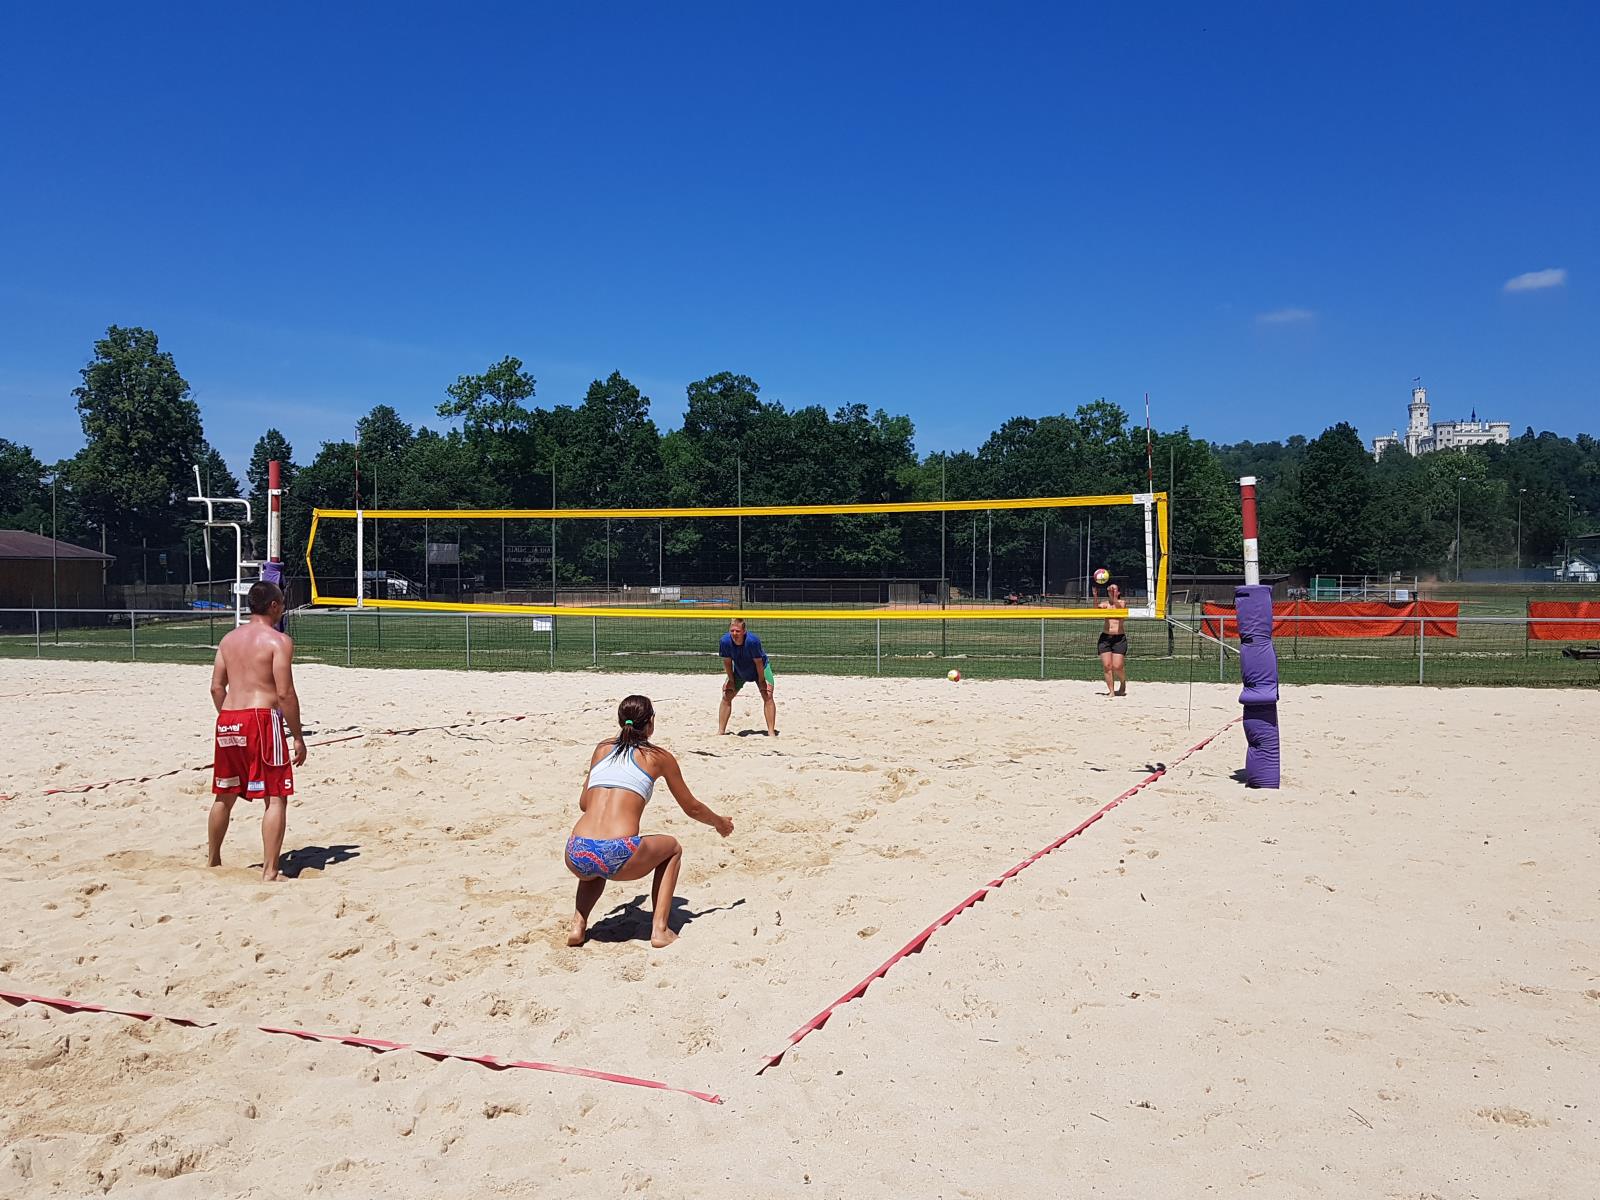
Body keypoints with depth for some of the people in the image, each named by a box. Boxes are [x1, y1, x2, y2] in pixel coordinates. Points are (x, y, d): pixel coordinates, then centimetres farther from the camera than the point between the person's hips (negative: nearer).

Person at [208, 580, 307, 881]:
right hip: (262, 718, -7)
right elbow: (285, 693, -12)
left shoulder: (229, 639, 13)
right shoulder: (278, 641, -7)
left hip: (228, 720, 7)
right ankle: (269, 871, -8)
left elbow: (217, 687, 13)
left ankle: (213, 861, 35)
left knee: (224, 796, 21)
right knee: (276, 798, -2)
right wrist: (298, 737, -7)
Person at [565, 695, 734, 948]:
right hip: (619, 856, -4)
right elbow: (691, 808, 23)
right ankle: (660, 928, 16)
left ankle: (578, 925, 20)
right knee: (672, 848, 27)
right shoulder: (659, 757, 12)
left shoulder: (602, 749, 20)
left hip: (577, 855, 4)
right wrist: (721, 823, 43)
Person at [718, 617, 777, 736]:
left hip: (760, 669, -3)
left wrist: (761, 681, -18)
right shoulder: (725, 641, -29)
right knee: (726, 696, -1)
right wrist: (731, 680, -7)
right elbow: (727, 662, -14)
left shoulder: (752, 641, -39)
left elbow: (758, 662, -27)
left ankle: (771, 732, -15)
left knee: (768, 696, -17)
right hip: (739, 670, 4)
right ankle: (721, 731, 7)